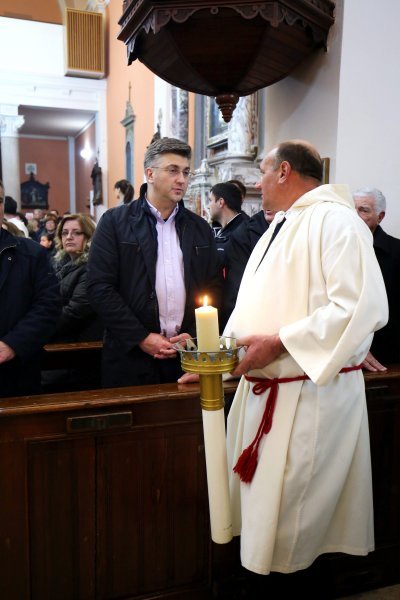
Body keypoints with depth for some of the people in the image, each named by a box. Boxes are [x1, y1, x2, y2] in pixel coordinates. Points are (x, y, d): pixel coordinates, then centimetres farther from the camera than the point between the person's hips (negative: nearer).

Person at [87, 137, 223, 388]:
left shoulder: (200, 228, 10)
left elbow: (214, 288, 10)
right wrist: (141, 337, -11)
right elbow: (100, 287, -7)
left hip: (189, 355, 3)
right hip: (131, 354, -2)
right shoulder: (115, 222, -1)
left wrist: (194, 335, -4)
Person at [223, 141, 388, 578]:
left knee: (287, 521, 2)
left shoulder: (333, 220, -12)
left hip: (311, 393, -9)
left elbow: (364, 307, -23)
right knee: (256, 502, 18)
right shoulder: (276, 230, 18)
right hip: (260, 389, 9)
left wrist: (280, 342, -22)